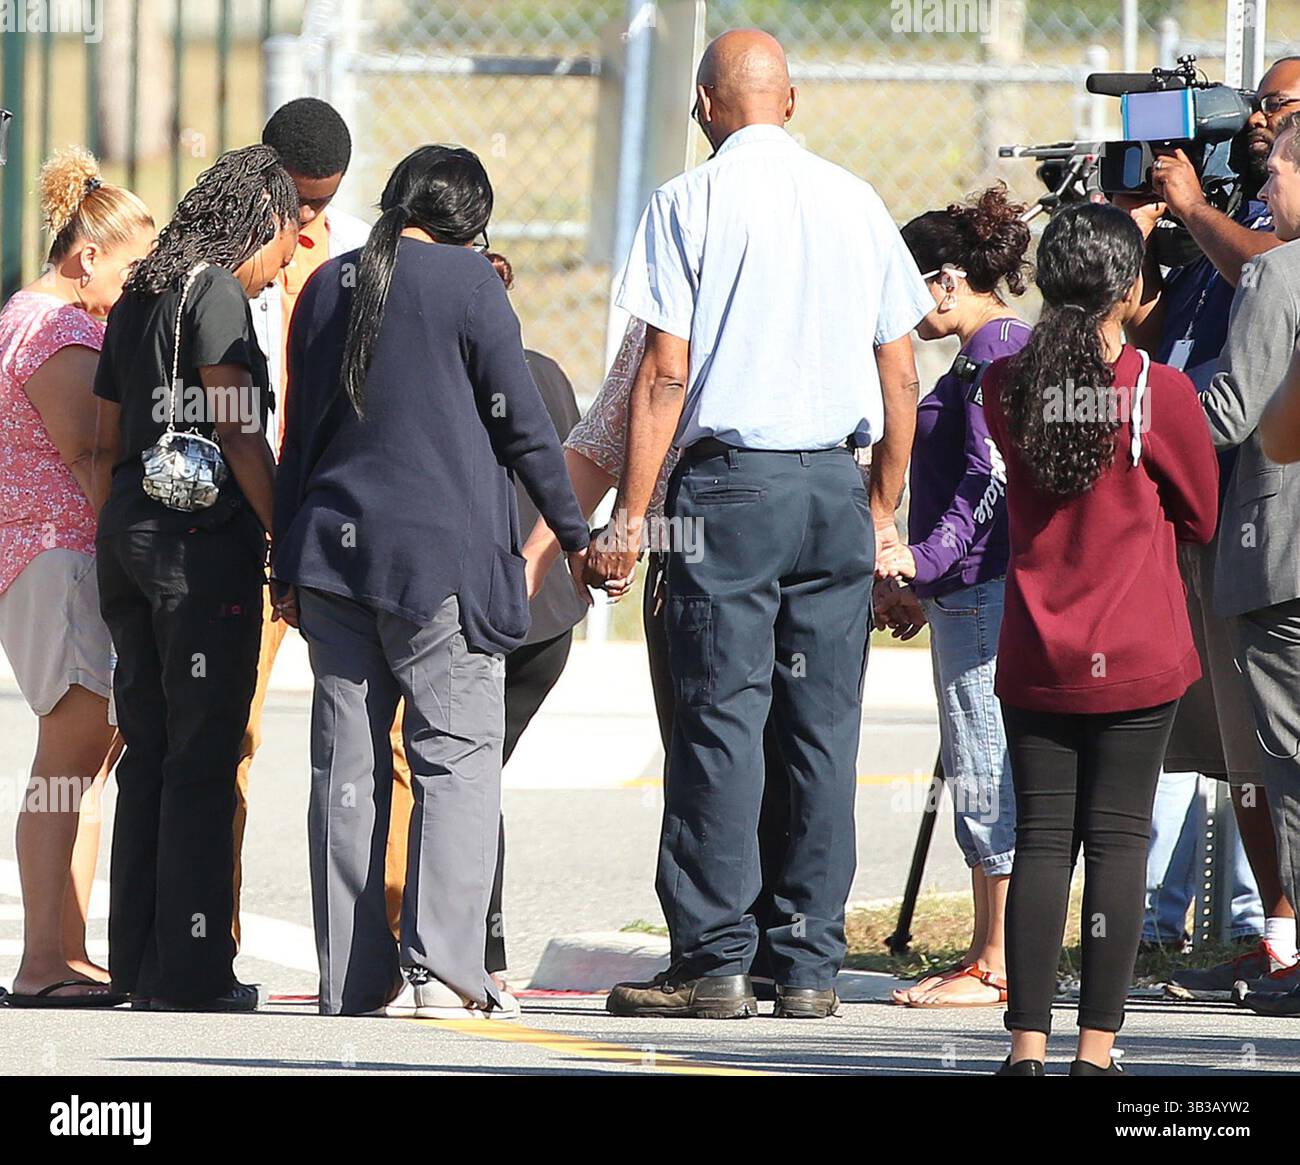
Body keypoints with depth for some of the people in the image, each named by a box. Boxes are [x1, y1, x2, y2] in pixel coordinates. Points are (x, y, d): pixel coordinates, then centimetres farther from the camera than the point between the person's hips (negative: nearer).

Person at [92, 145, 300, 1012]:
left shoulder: (138, 300, 16)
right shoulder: (218, 292, -8)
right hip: (205, 536, -8)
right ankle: (193, 966, -5)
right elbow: (240, 436, -13)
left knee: (150, 753, 11)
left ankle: (140, 959, 13)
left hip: (128, 528, 8)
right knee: (203, 759, -5)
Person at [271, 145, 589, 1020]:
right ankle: (443, 964, -16)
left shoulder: (329, 285, 11)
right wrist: (575, 533, 6)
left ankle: (354, 977, 6)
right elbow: (522, 424, -4)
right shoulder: (468, 282, -5)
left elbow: (300, 431, 15)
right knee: (459, 756, -4)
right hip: (443, 554, -5)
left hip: (333, 552, 5)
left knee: (350, 765, 6)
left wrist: (288, 564, 20)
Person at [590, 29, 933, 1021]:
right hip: (836, 489, 4)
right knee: (824, 730, 5)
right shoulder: (857, 203, 9)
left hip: (729, 483, -4)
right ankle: (812, 966, 5)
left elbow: (666, 372, -8)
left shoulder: (690, 203, -3)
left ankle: (715, 962, -6)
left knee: (721, 722, -3)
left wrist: (632, 510, -5)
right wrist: (884, 511, 19)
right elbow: (899, 374, 10)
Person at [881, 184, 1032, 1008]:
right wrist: (926, 578, 28)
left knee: (987, 771, -8)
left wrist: (929, 556, -26)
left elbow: (992, 481, -21)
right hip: (977, 591, 11)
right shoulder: (1006, 348, 19)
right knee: (981, 774, 13)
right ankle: (988, 957, 18)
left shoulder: (995, 354, -13)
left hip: (984, 591, -11)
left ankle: (996, 968, -7)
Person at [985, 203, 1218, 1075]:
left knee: (1042, 839, 5)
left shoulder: (1006, 387, -2)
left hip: (1036, 659, 3)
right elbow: (1204, 518, 2)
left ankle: (1029, 1044, 1)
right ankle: (1098, 1045, -2)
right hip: (1138, 658, -3)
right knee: (1118, 841, 0)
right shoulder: (1161, 391, -11)